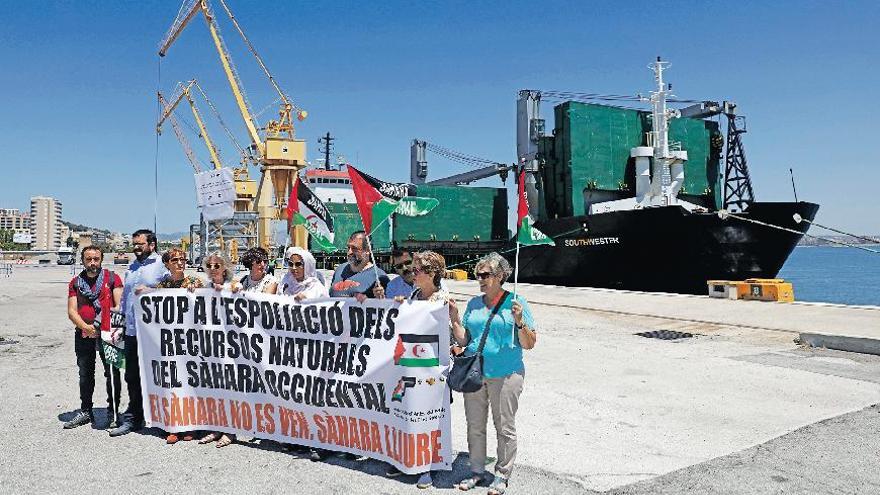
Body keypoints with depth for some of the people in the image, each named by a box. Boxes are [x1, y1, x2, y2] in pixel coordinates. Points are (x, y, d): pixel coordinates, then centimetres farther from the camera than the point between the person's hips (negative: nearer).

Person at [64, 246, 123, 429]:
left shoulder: (112, 278, 0)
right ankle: (85, 412, 31)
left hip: (108, 333, -4)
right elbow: (71, 311, 4)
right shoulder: (75, 283, 10)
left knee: (112, 374, -3)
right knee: (85, 375, 16)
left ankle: (113, 414, 8)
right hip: (83, 335, 4)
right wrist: (85, 326, -13)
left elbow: (120, 306, -5)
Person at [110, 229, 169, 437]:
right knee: (132, 377, 13)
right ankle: (133, 418, 24)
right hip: (132, 332, 7)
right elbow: (124, 298, 21)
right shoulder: (131, 268, 16)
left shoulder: (162, 265, -6)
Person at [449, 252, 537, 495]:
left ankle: (502, 475, 23)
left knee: (505, 427, 6)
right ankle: (477, 471, 29)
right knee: (474, 426, 13)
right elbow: (463, 340, 11)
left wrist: (519, 321, -21)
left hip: (505, 374, -4)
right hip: (473, 373, 5)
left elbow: (529, 344, -6)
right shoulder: (473, 304, 8)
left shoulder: (516, 303, -5)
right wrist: (455, 320, -3)